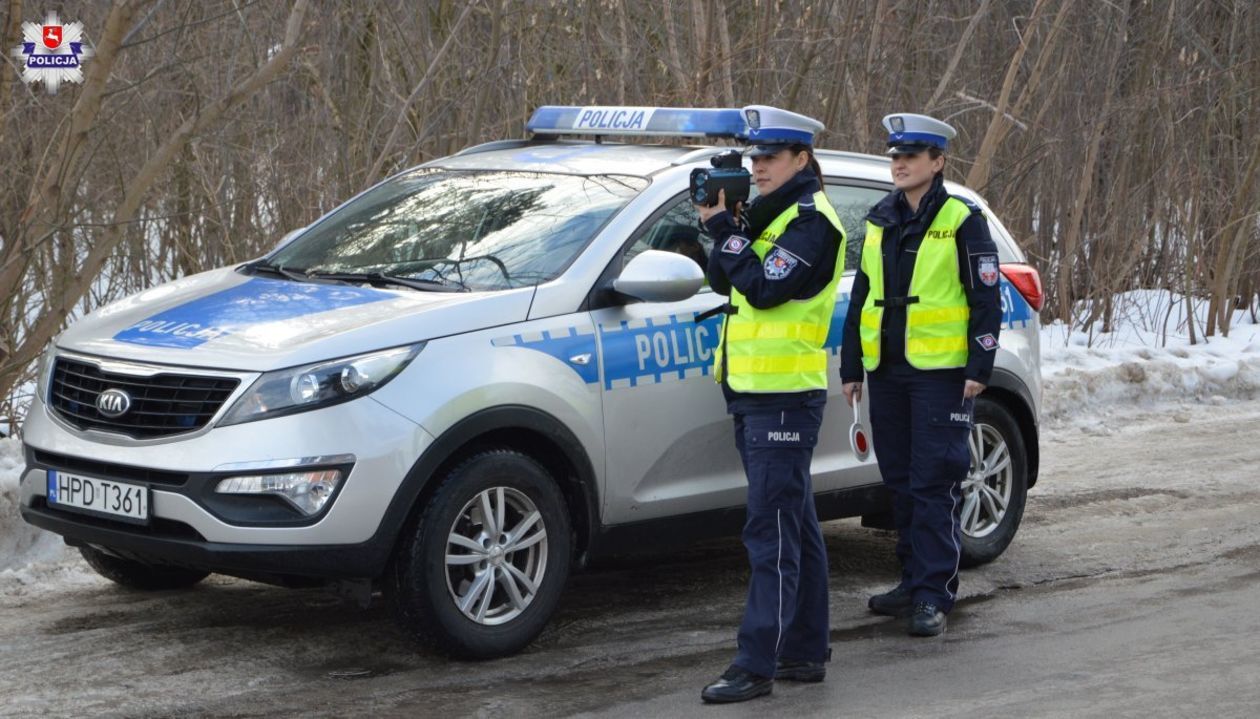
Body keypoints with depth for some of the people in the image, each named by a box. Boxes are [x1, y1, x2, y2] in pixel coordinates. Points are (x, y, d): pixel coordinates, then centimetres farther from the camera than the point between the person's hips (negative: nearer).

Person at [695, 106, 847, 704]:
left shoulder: (811, 221, -12)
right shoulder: (768, 215, 18)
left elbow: (765, 288, -21)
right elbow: (724, 283, 14)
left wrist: (724, 229, -14)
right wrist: (725, 225, 0)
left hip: (785, 397, -10)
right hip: (753, 393, 10)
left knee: (772, 532, -11)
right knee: (796, 528, 13)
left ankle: (756, 665, -12)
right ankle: (806, 651, 20)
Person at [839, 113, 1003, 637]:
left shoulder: (962, 221, -4)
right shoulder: (880, 221, 14)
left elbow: (987, 299, -5)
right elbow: (860, 297, 19)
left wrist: (979, 368, -11)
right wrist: (851, 367, 16)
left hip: (941, 372, -6)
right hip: (887, 372, 6)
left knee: (934, 484, -7)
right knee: (900, 480, 11)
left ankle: (934, 594, -4)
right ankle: (913, 581, 21)